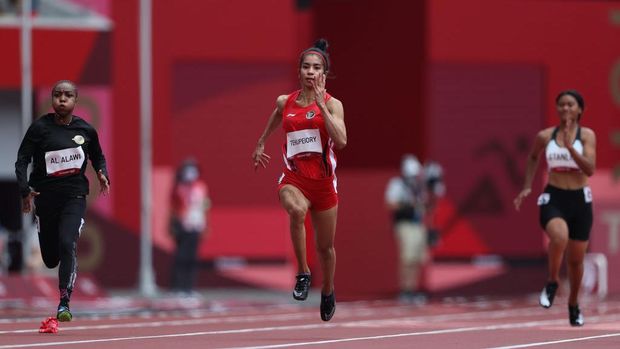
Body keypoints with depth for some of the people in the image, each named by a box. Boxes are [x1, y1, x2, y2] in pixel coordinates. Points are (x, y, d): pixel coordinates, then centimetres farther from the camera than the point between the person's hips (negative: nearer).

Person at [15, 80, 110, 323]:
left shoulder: (86, 130, 2)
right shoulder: (40, 128, -5)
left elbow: (98, 157, 19)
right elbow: (22, 160, -5)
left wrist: (103, 175, -1)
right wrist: (25, 190, -18)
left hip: (74, 195, 0)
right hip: (45, 196, 0)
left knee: (67, 244, -22)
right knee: (50, 258, 7)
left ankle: (64, 303, -20)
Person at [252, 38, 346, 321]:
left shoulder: (332, 104, -6)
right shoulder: (285, 102, 3)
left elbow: (341, 140, -22)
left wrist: (321, 105, -22)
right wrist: (260, 144, 34)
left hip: (323, 181, 0)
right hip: (293, 177, 0)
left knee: (325, 246, 14)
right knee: (297, 210, -37)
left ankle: (327, 291, 43)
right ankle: (303, 274, -23)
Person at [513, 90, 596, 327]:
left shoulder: (587, 135, -3)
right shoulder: (545, 136, 2)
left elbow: (590, 169, -16)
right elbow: (533, 157, 24)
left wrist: (569, 146, -25)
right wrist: (527, 187, 17)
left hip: (580, 200, 1)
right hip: (553, 198, -1)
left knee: (576, 259, 11)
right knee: (560, 237, -33)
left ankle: (574, 305, 35)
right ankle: (552, 282, -8)